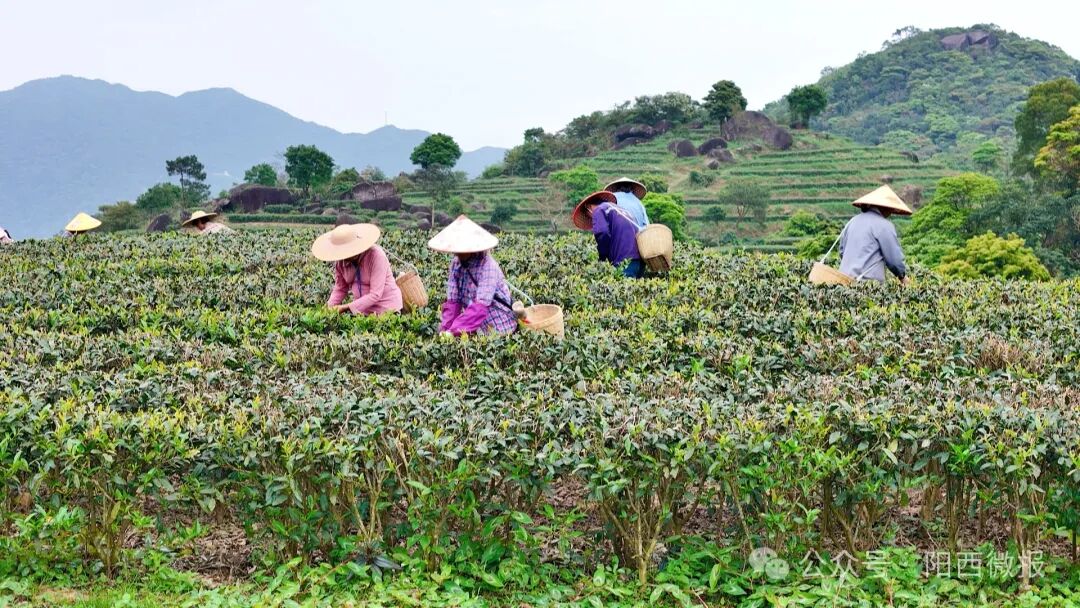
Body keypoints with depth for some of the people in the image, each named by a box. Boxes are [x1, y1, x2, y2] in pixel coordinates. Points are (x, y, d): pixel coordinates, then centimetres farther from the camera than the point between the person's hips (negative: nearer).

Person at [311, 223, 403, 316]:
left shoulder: (376, 256, -22)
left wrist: (347, 307, -28)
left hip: (386, 309, -5)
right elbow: (340, 289, 4)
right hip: (362, 309, 5)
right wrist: (330, 306, -15)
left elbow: (375, 295, -24)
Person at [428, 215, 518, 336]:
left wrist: (453, 331, -31)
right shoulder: (456, 265, -1)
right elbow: (453, 301, -2)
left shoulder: (488, 266, -18)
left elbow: (480, 306, -26)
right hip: (476, 327, 5)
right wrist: (445, 329, -16)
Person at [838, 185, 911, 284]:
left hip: (845, 276, 7)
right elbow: (894, 257, -3)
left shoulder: (853, 221, 15)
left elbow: (842, 251, 22)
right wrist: (902, 275, 15)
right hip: (869, 279, -7)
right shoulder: (884, 225, -5)